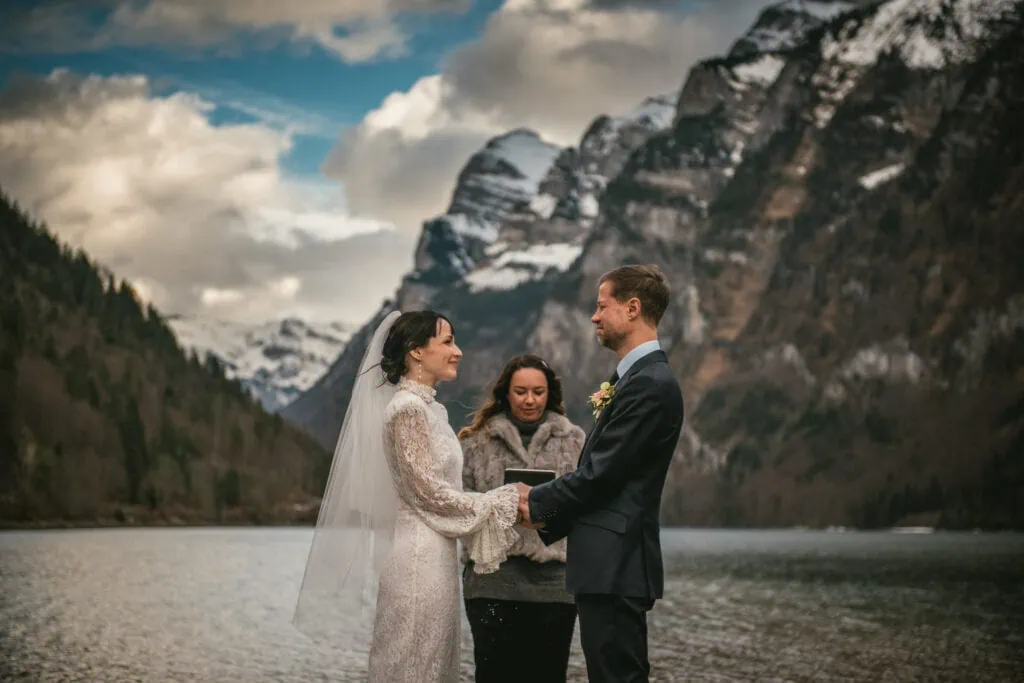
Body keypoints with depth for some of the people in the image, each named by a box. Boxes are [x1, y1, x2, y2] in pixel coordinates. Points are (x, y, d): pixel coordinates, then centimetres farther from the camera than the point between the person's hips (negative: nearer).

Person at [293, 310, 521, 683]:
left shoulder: (429, 407, 14)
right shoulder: (408, 407, -14)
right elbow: (430, 492, -16)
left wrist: (503, 503, 8)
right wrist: (504, 503, -9)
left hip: (432, 556, 9)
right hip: (420, 558, -9)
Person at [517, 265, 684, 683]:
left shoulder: (649, 385, -16)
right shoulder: (639, 377, 16)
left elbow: (599, 474, -18)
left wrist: (537, 502, -4)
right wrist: (545, 512, 10)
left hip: (615, 565, -10)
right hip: (611, 562, 10)